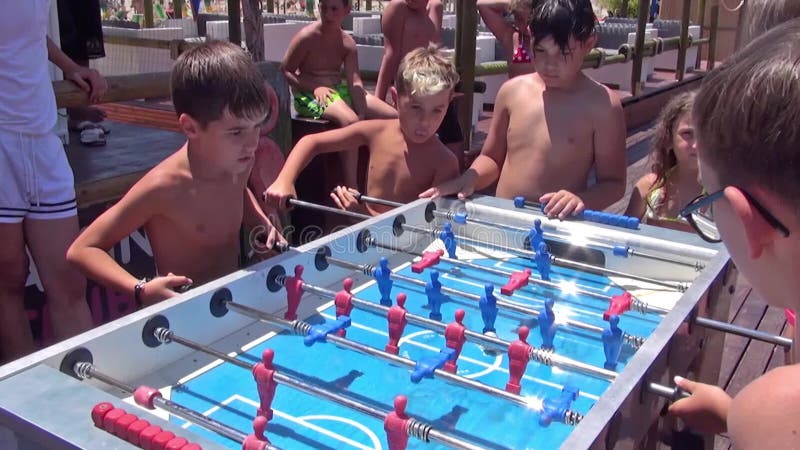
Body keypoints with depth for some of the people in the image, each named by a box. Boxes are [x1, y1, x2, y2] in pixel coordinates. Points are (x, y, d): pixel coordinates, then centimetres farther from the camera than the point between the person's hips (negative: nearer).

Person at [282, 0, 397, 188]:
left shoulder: (348, 43, 4)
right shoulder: (307, 37, -11)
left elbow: (355, 81, -7)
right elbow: (285, 72, -8)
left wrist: (362, 114, -22)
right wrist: (314, 87, -23)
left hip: (340, 89, 7)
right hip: (310, 95, -6)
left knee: (394, 116, -4)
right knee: (350, 120, -37)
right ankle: (351, 188, -35)